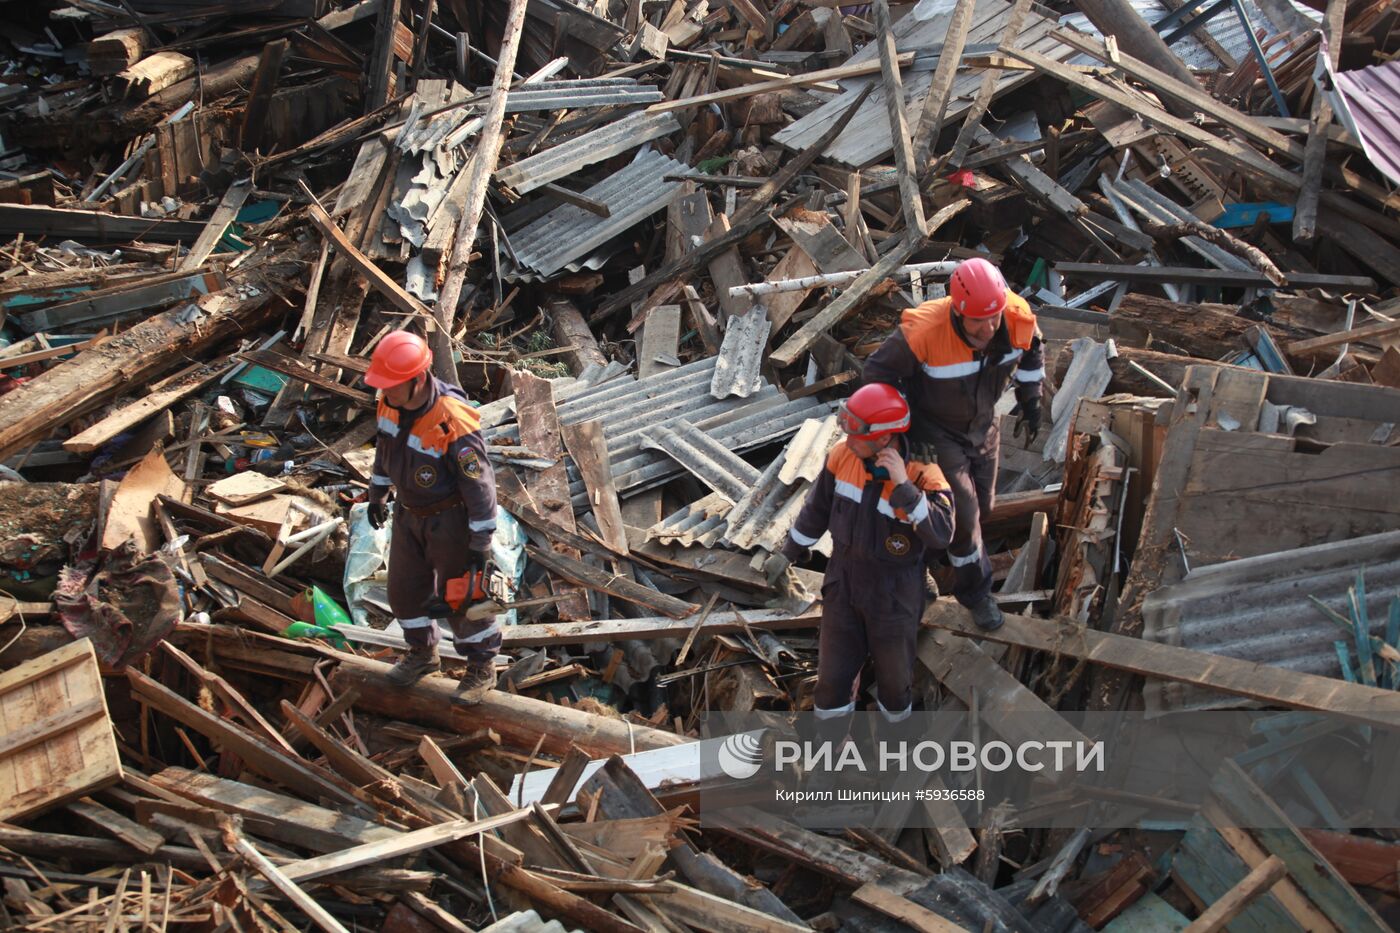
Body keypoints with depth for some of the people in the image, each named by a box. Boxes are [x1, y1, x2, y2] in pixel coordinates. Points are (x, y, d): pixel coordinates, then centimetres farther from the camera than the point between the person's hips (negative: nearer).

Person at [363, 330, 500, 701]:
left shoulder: (454, 424, -35)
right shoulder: (390, 403, -13)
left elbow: (479, 485, -26)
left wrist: (481, 545, -20)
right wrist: (377, 495, 19)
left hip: (450, 519, -7)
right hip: (408, 513, 7)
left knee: (460, 597, 8)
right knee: (404, 588, 19)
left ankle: (482, 667, 30)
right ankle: (422, 654, 44)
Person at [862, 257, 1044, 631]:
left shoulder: (1018, 317, -25)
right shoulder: (923, 330, -38)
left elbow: (1031, 351, 1)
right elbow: (879, 371, -23)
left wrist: (1030, 401, 8)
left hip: (983, 426, 5)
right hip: (938, 431, -5)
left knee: (983, 505, 19)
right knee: (965, 513, -4)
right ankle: (975, 591, 20)